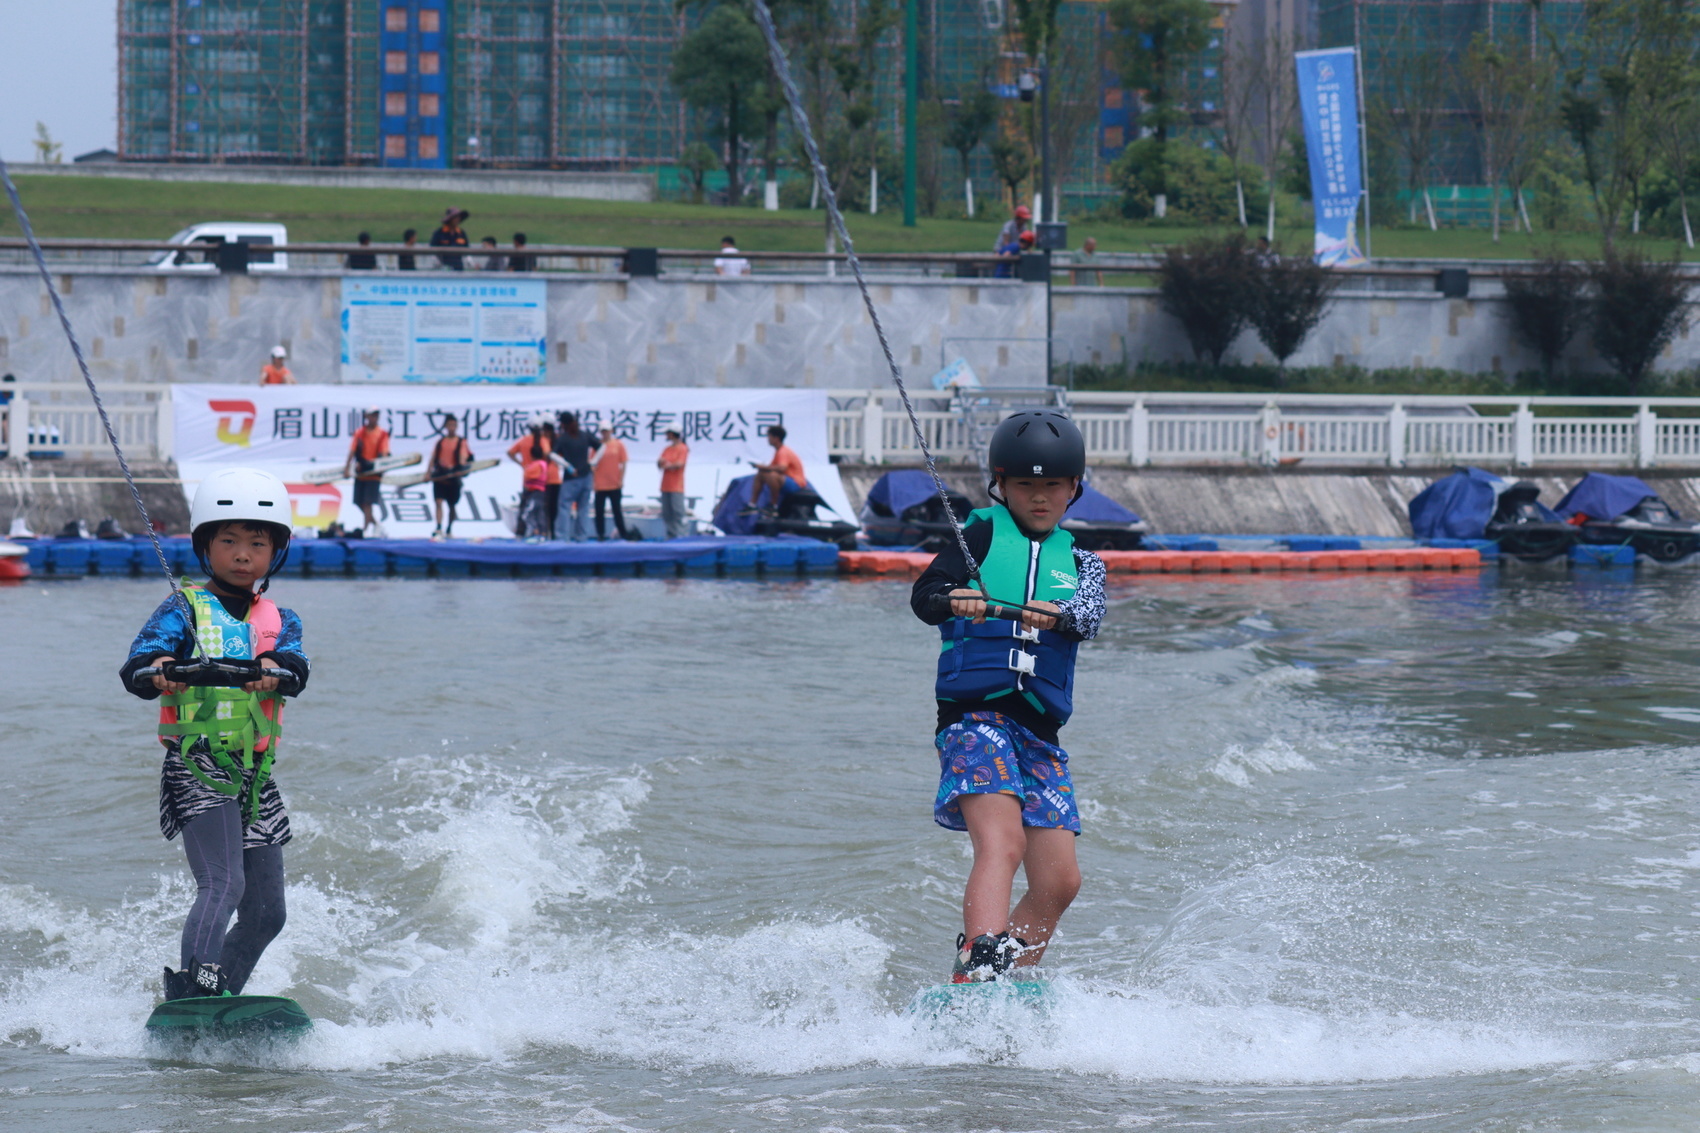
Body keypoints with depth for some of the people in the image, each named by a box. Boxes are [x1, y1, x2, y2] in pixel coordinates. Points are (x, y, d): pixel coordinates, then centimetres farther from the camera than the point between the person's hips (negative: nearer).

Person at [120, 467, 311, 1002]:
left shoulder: (279, 622, 13)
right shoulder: (184, 610, 1)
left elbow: (296, 668, -9)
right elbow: (137, 665, -16)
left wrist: (275, 672, -34)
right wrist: (154, 672, -41)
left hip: (255, 778, 6)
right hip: (196, 771, -6)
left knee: (265, 913, 9)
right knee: (223, 884, -26)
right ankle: (191, 989, -39)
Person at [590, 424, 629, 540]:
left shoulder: (619, 445, 2)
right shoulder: (597, 445, 2)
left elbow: (623, 463, 3)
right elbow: (592, 465, 3)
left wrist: (621, 480, -2)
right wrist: (592, 481, -4)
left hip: (615, 485, 0)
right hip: (600, 486, 1)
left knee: (617, 510, 6)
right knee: (599, 511, -1)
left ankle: (623, 535, 12)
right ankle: (600, 534, 6)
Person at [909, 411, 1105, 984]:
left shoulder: (1080, 562, 18)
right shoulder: (983, 534, 8)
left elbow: (1089, 616, -4)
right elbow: (924, 594, -9)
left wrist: (1057, 616, -28)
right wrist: (951, 601, -33)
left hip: (1040, 730, 5)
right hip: (974, 716, -5)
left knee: (1058, 882, -2)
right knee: (1002, 841, -27)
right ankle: (978, 970, -43)